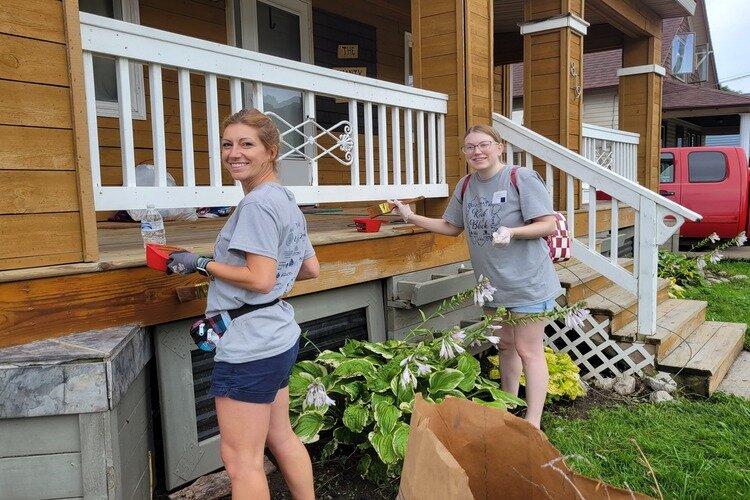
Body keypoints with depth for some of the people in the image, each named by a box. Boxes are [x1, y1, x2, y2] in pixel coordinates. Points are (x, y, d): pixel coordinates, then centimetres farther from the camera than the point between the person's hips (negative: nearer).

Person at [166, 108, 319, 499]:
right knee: (281, 437, 22)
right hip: (279, 338, 10)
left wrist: (202, 265, -12)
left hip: (251, 346, -10)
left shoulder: (257, 204, -16)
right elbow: (311, 269, 18)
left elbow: (260, 279, -22)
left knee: (240, 458, 3)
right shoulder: (286, 200, 13)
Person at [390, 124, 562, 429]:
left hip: (526, 281, -6)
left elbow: (548, 225, -15)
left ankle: (533, 423, 7)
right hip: (491, 283, 7)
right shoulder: (466, 186, 6)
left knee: (528, 350, -2)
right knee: (505, 345, 18)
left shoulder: (522, 178, -14)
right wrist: (412, 217, 6)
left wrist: (512, 231, -32)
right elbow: (452, 227, 15)